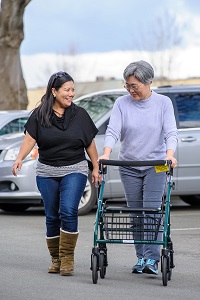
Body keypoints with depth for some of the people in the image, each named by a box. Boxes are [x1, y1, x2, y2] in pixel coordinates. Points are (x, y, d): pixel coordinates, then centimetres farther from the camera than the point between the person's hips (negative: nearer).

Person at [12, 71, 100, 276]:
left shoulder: (80, 115, 4)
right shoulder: (39, 115, 2)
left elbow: (90, 144, 10)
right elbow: (30, 140, -5)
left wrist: (96, 168, 9)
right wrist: (20, 158, -21)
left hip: (74, 171, -1)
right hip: (47, 172, 1)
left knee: (68, 211, -17)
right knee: (52, 217, 5)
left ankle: (67, 257, -10)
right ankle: (56, 259, 16)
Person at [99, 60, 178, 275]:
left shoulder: (163, 103, -2)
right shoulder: (122, 104, 0)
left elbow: (170, 132, -12)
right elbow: (113, 130, -10)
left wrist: (170, 154, -31)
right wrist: (107, 153, -28)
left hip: (155, 166, -2)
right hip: (129, 166, 2)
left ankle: (152, 259, -12)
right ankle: (141, 258, 12)